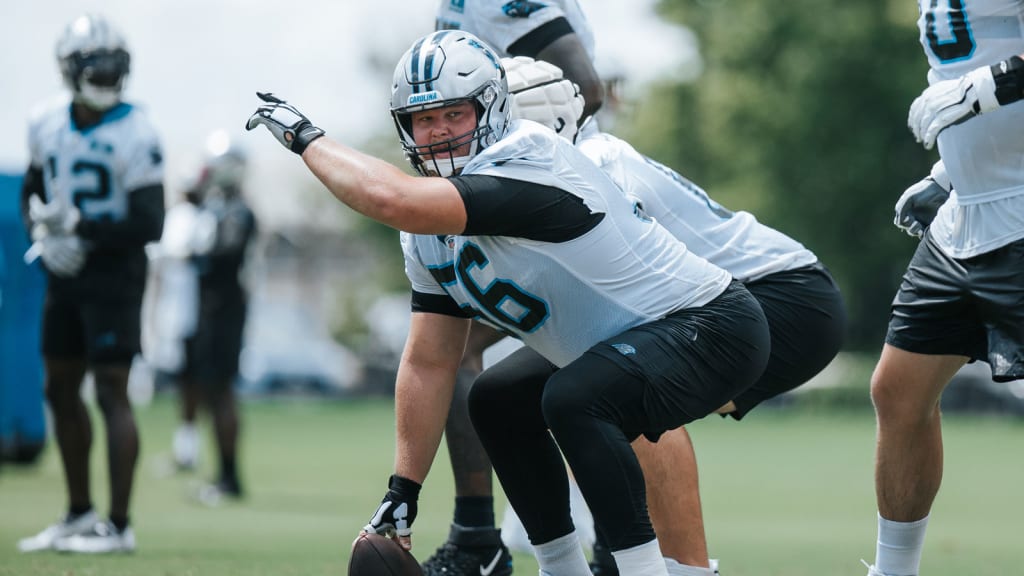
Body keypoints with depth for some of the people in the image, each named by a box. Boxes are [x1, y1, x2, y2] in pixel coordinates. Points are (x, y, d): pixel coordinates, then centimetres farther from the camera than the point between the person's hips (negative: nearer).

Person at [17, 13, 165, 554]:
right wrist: (45, 237, -2)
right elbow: (33, 194, 18)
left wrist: (78, 226, -21)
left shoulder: (134, 136, -16)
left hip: (114, 271, -7)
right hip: (65, 273, 7)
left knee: (111, 392, -7)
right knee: (60, 388, 12)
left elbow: (149, 225, -18)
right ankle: (79, 513, 25)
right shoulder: (49, 127, 4)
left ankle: (119, 525, -4)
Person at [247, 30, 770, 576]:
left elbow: (394, 200, -40)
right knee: (497, 404, 17)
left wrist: (305, 136, -25)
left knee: (571, 401, -31)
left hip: (711, 327, -10)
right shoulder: (431, 224, 3)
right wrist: (402, 492, 4)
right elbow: (429, 363, 8)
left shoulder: (530, 164, -26)